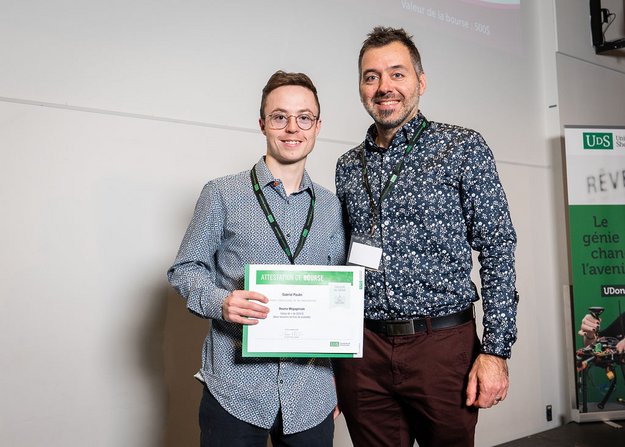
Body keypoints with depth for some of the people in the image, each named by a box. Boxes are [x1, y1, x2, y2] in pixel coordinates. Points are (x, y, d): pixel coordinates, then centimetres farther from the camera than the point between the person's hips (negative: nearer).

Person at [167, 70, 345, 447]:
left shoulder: (332, 207, 8)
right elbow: (185, 269, 1)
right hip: (235, 385, -2)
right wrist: (220, 302, -19)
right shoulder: (222, 194, -2)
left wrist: (338, 374, 11)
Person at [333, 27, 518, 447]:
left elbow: (498, 251, -5)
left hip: (444, 345, -3)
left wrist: (496, 351, -10)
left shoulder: (464, 147, -2)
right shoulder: (348, 166, 8)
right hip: (363, 351, 3)